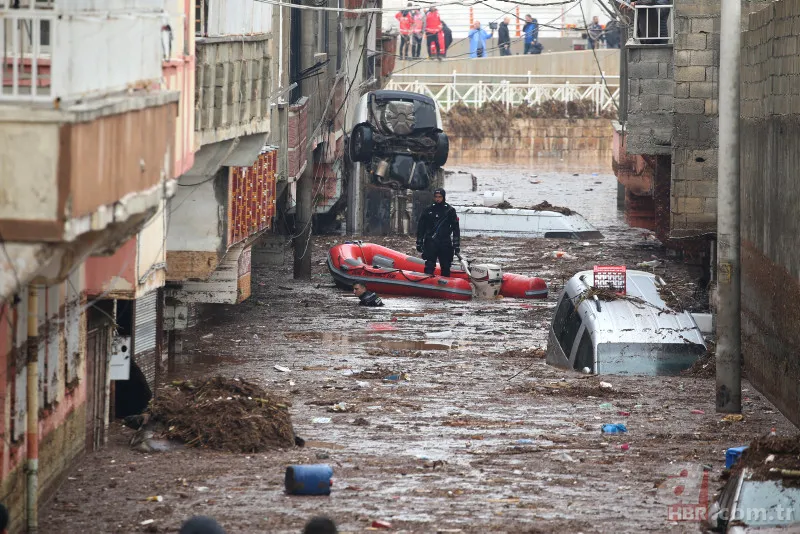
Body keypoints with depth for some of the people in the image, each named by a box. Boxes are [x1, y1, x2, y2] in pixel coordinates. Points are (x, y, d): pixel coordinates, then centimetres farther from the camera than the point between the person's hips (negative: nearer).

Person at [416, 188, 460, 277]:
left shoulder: (450, 210, 4)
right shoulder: (428, 210, 6)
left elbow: (456, 228, 5)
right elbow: (420, 227, 11)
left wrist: (456, 245, 0)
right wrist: (419, 243, 9)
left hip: (445, 243, 0)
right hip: (430, 242, 0)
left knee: (446, 267, 6)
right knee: (429, 266, -9)